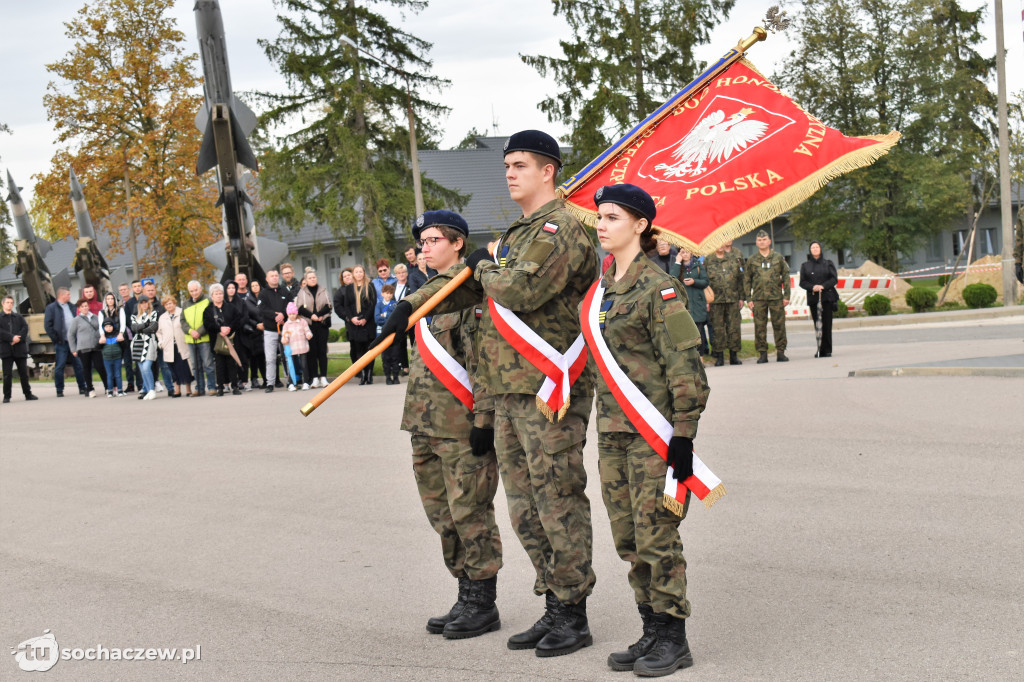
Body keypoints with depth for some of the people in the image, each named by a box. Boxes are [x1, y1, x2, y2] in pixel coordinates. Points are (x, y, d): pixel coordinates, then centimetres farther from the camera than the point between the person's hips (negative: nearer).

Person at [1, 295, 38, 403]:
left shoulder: (18, 317, 16)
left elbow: (25, 328, 3)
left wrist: (18, 338, -14)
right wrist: (12, 338, -18)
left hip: (20, 349, 2)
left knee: (24, 373, 6)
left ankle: (28, 394, 13)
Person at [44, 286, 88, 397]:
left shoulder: (71, 307, 14)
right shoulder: (51, 308, -3)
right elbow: (47, 326, -7)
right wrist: (56, 339, -11)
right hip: (61, 343, -5)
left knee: (79, 365, 4)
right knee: (59, 367, 0)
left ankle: (82, 388, 11)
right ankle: (59, 390, 7)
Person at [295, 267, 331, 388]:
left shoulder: (323, 290, 12)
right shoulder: (302, 292, 9)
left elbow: (328, 306, 5)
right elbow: (300, 308, -1)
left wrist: (318, 315, -11)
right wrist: (311, 315, -15)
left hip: (322, 324, 1)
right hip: (308, 325, -1)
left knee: (322, 350, -2)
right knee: (312, 351, -2)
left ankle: (323, 377, 0)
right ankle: (315, 378, 1)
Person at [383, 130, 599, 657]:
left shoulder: (561, 228, -11)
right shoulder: (519, 233, 20)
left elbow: (522, 289, -24)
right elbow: (469, 281, 26)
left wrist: (484, 266, -5)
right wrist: (412, 304, 17)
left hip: (549, 392, -10)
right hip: (509, 393, 10)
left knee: (559, 503, -4)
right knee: (525, 508, 13)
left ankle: (574, 618, 6)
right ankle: (553, 608, 23)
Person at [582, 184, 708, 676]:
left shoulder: (658, 288, -11)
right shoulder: (599, 290, 12)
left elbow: (686, 366, -14)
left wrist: (683, 434, -17)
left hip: (653, 432, -8)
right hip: (612, 432, 8)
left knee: (656, 537, -3)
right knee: (628, 540, 11)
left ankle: (673, 640, 8)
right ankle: (652, 631, 22)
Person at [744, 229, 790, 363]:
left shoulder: (778, 257, 7)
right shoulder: (751, 260, 8)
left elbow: (786, 276, 8)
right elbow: (746, 280, 9)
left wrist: (786, 295, 1)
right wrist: (749, 299, 1)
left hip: (776, 297, 0)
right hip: (758, 298, 0)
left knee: (779, 325, 0)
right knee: (759, 326, 0)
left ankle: (780, 352, 8)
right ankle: (762, 353, 7)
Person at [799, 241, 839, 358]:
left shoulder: (828, 263, 9)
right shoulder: (805, 265, 12)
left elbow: (834, 279, 2)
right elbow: (802, 282, 6)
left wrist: (823, 286, -13)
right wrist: (813, 287, -12)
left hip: (827, 297, -1)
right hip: (813, 298, 1)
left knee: (826, 323, -5)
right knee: (817, 324, -2)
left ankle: (826, 350, -2)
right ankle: (820, 349, 3)